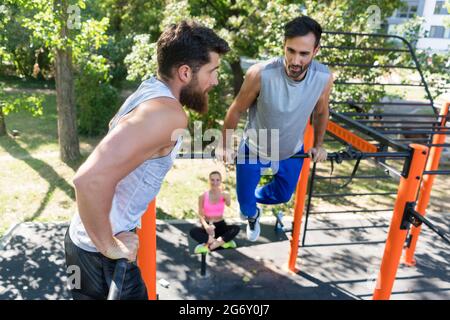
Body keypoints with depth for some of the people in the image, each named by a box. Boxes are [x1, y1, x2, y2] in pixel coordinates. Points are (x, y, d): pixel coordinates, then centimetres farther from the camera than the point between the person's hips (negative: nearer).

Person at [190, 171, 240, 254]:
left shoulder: (224, 194, -5)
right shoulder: (203, 196, -5)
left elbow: (228, 204, -27)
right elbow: (200, 215, -5)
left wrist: (225, 195, -47)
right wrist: (206, 226, -24)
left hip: (220, 226, 0)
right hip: (208, 226, 0)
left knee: (236, 228, -29)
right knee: (193, 231, -31)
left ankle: (208, 247, -28)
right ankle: (223, 241, -28)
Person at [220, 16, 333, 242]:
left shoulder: (324, 77, -24)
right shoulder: (261, 74, -34)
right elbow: (237, 110, -16)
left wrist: (318, 145, 9)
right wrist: (224, 145, -7)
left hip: (292, 151, 3)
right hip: (254, 148, -3)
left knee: (282, 195, 23)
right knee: (244, 201, 12)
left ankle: (254, 198, 58)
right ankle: (252, 216, 52)